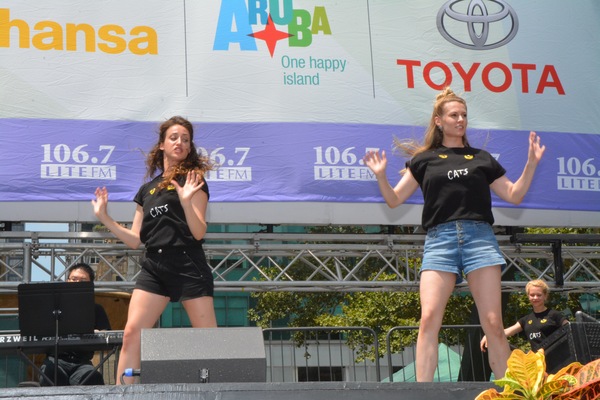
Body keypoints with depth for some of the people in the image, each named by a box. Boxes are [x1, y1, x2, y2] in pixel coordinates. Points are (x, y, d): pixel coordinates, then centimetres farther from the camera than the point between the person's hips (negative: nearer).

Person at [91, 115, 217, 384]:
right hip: (153, 267, 5)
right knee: (131, 334, -8)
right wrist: (105, 218, 10)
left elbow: (199, 233, -7)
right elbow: (135, 241, 17)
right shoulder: (146, 190, 18)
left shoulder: (193, 180, 4)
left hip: (188, 266, -4)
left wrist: (186, 201, -21)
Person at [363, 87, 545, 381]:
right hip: (439, 239, -1)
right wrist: (381, 176, -3)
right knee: (429, 320, -15)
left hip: (479, 236, 1)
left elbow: (514, 195, 18)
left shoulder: (481, 158, 19)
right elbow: (394, 199, 14)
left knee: (493, 323, -5)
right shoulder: (424, 159, 16)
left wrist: (531, 163, 7)